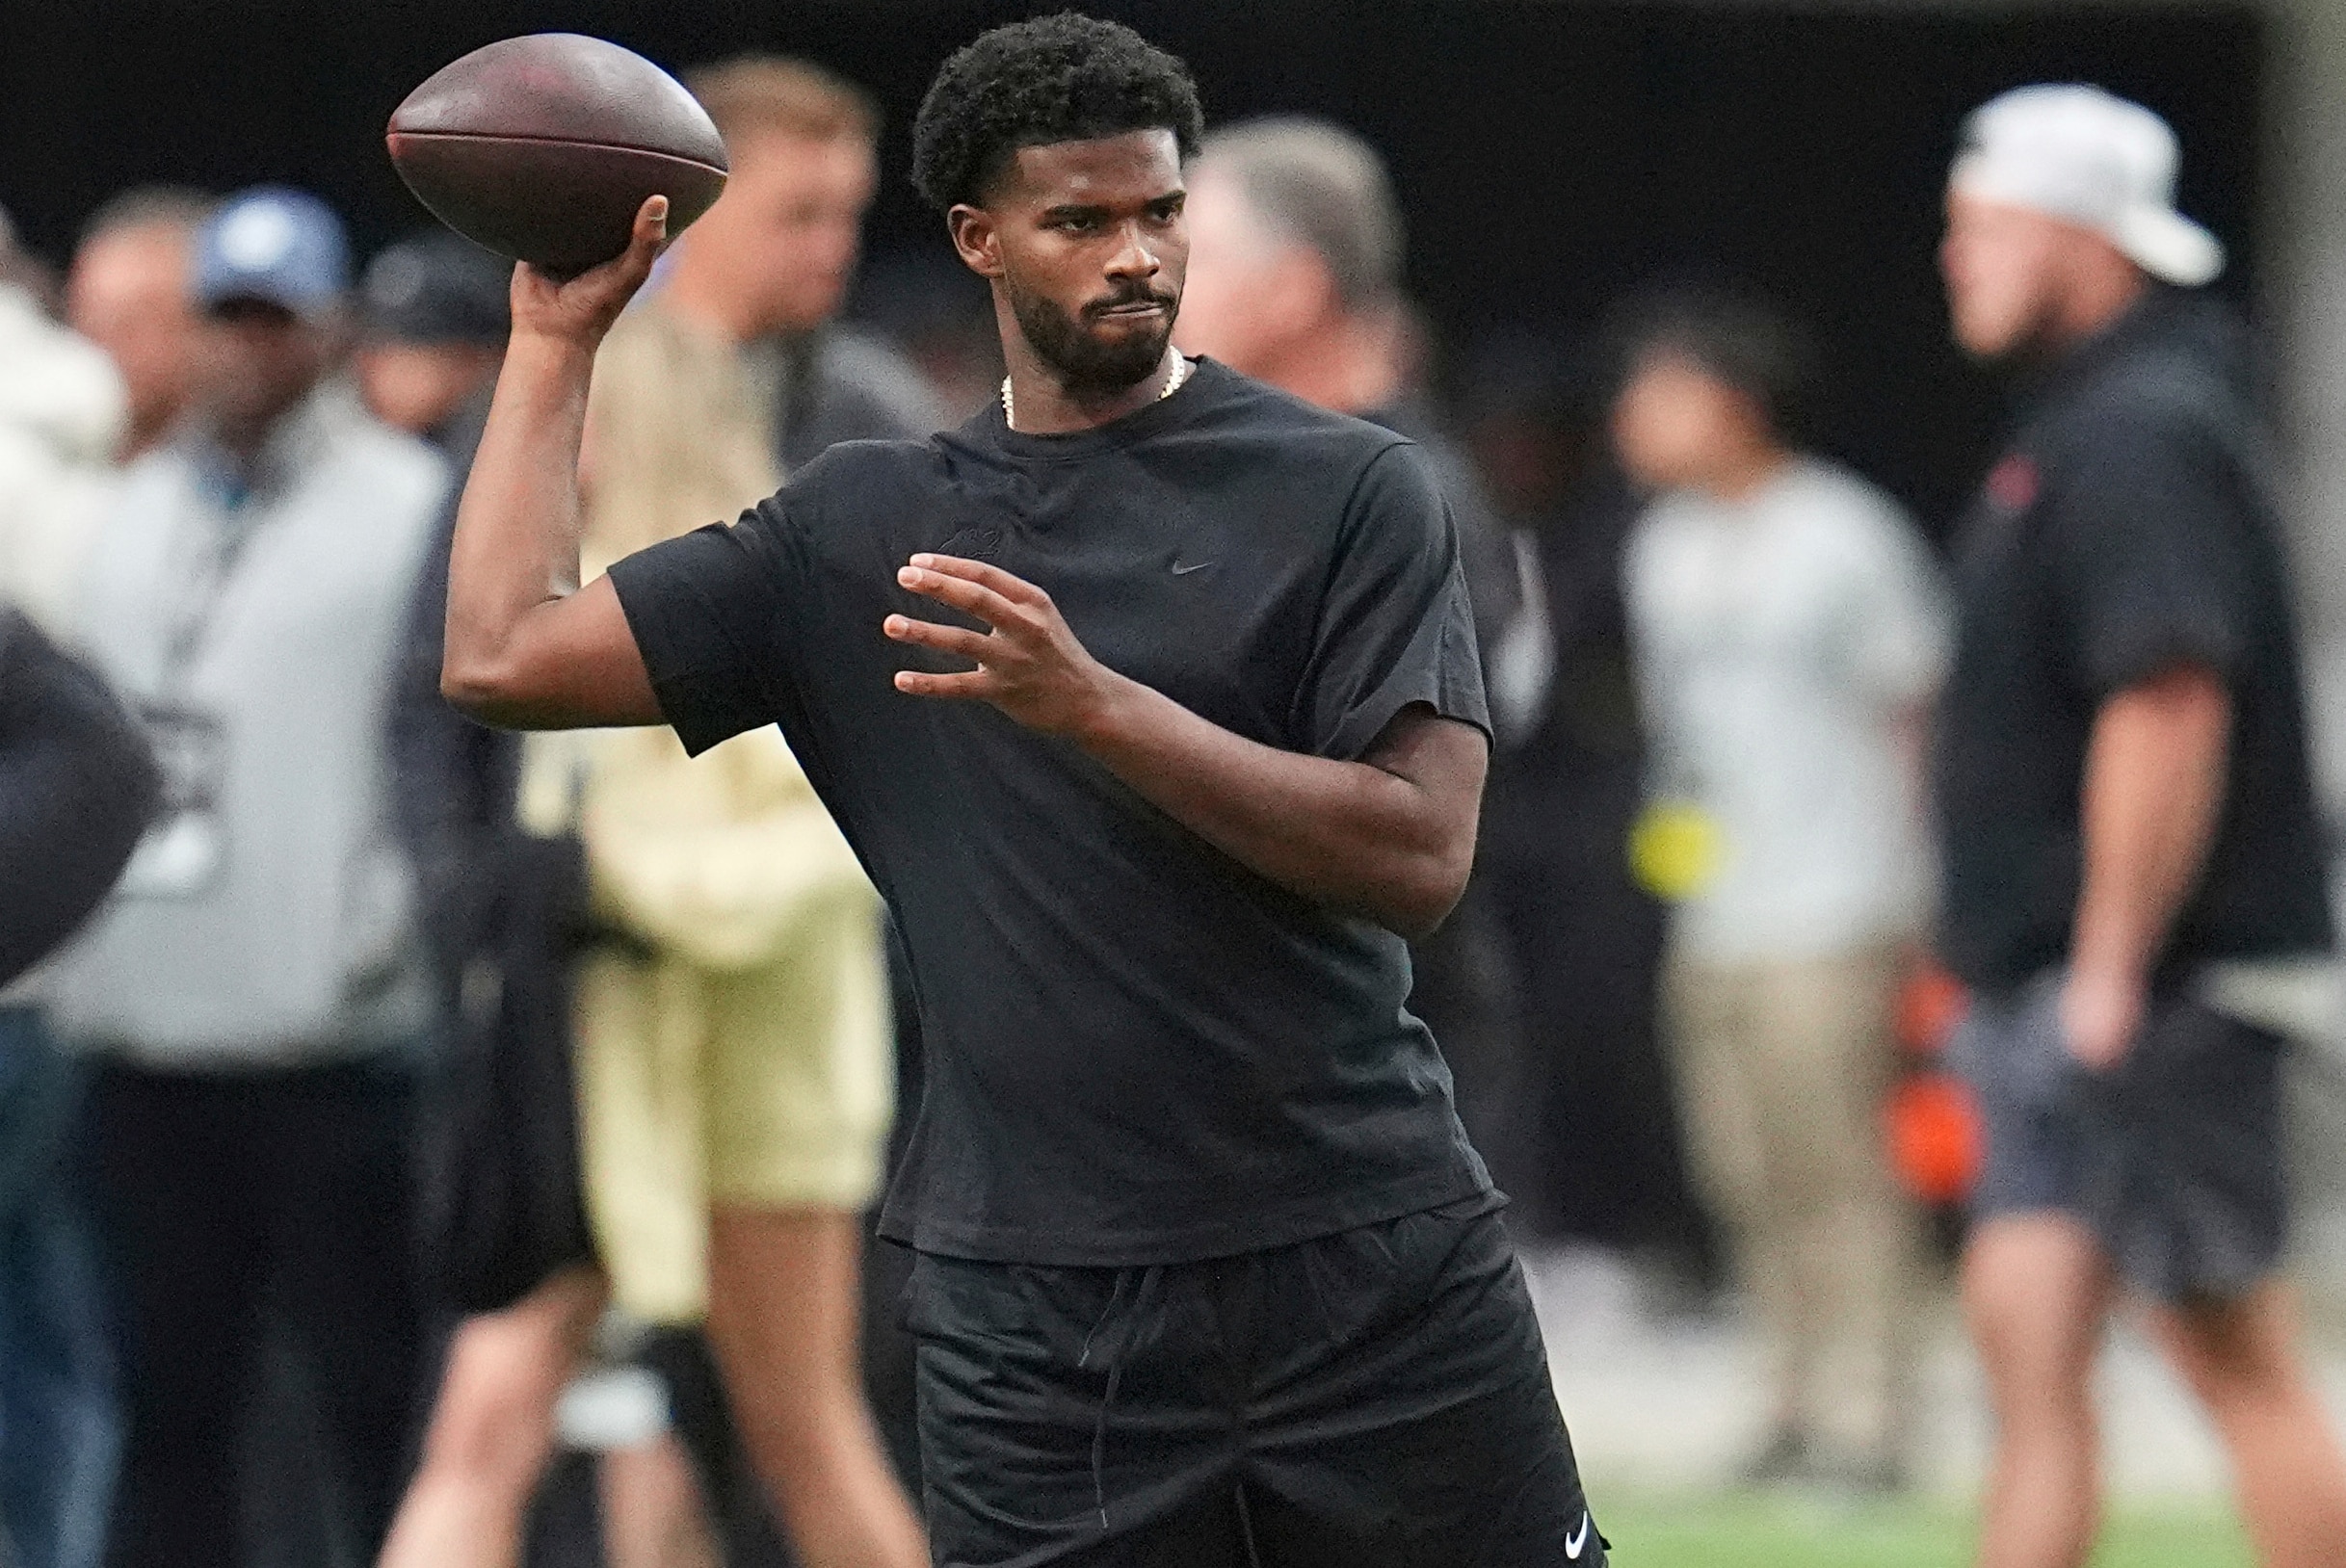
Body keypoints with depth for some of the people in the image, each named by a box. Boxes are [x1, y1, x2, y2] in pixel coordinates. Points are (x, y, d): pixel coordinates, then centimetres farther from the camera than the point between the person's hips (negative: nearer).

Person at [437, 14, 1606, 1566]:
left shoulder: (1349, 489, 1)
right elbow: (505, 655, 6)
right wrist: (558, 340, 11)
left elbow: (1420, 855, -10)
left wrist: (1095, 705, -19)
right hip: (1033, 1312, 2)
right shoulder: (857, 531, 10)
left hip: (1372, 1282, -2)